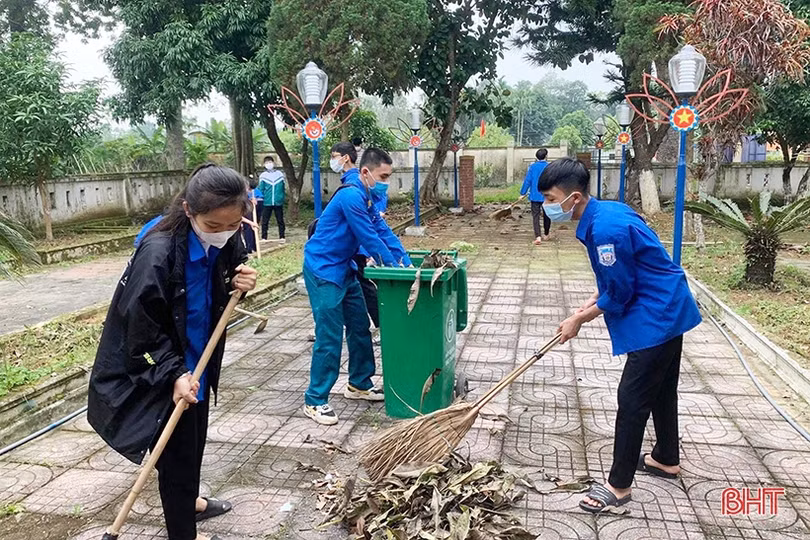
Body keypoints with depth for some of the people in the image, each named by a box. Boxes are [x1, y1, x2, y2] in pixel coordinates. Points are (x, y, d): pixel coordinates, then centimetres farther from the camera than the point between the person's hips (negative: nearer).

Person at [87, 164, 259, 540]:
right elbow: (141, 327, -22)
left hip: (197, 363, 7)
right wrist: (174, 374, -26)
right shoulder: (158, 252, -30)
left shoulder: (224, 243, -11)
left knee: (194, 440, 25)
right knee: (176, 451, 7)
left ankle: (189, 501, 50)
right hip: (159, 373, -7)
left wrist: (241, 285, -15)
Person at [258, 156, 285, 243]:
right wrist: (261, 200, -3)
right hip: (266, 203, 0)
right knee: (265, 221, 5)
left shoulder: (280, 174, 1)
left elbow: (283, 188, 6)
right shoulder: (262, 176, -1)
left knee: (280, 221, 8)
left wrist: (282, 199, 3)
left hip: (278, 202, 0)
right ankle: (264, 238, 14)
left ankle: (282, 237, 17)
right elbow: (260, 190, 2)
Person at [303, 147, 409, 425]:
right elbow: (369, 238, -21)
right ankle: (315, 400, 3)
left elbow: (382, 230, 9)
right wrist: (393, 267, -12)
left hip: (344, 269, 10)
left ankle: (359, 384, 30)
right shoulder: (351, 196, -22)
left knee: (360, 327, 15)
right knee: (329, 337, -8)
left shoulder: (365, 196, 9)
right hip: (323, 271, -10)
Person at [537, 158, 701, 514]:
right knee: (661, 389, 23)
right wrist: (592, 303, 4)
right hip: (669, 310, 10)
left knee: (632, 399, -3)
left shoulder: (606, 229, -27)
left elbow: (619, 293, -20)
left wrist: (580, 319, -8)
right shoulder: (605, 212, 4)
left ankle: (618, 485, 8)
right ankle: (666, 460, 41)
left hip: (655, 317, -10)